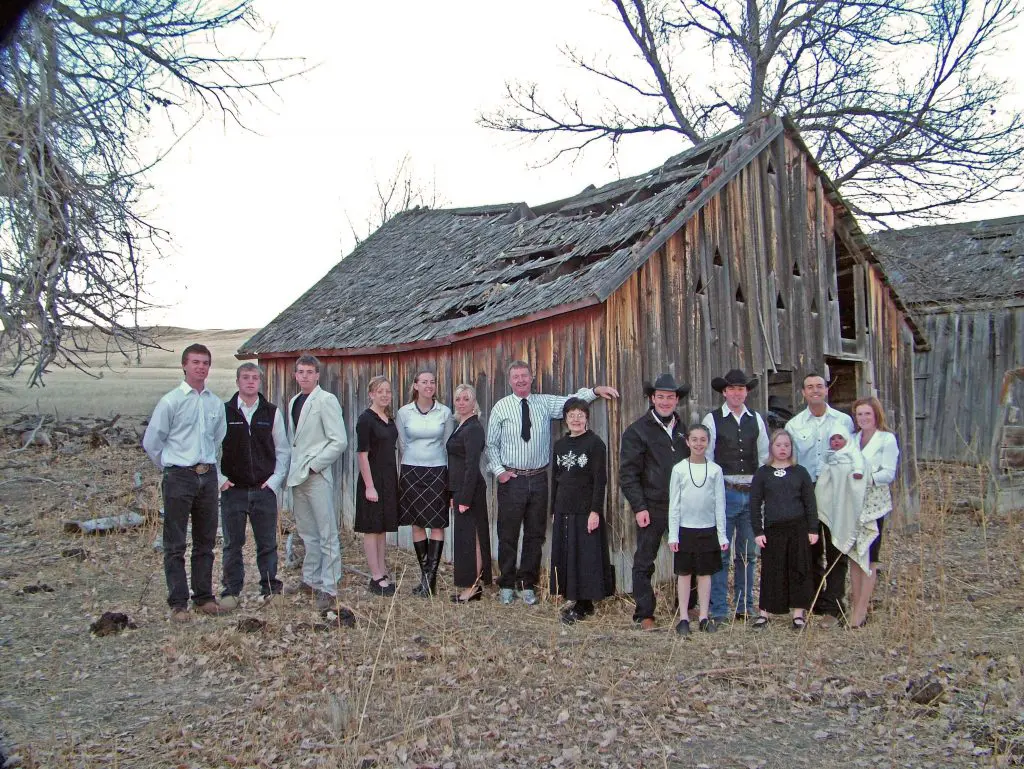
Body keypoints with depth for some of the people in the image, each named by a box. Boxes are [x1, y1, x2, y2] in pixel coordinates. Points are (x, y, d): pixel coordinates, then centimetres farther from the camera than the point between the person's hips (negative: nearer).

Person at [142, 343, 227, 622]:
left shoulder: (216, 403, 7)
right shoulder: (171, 401, -6)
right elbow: (151, 442, 0)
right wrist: (171, 466, 8)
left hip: (208, 477, 5)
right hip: (179, 478, -4)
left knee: (206, 542, 12)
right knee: (175, 544, 1)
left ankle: (204, 597, 22)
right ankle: (178, 603, 7)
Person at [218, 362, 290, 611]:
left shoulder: (272, 412, 5)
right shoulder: (223, 411, 0)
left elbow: (283, 450, 9)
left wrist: (276, 479, -1)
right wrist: (220, 478, -5)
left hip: (265, 488, 1)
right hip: (233, 490, -1)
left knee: (267, 543, 6)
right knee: (232, 543, 6)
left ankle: (270, 588, 17)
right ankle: (231, 591, 16)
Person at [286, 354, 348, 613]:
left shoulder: (326, 400, -8)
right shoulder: (293, 402, 15)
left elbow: (339, 442, -14)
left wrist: (313, 465, -14)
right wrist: (293, 470, 7)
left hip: (317, 476, -8)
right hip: (298, 475, 8)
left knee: (327, 534, -3)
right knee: (307, 532, 15)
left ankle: (329, 589, 0)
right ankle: (310, 580, 25)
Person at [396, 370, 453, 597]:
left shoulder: (445, 412, 1)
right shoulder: (404, 412, 1)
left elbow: (448, 444, 8)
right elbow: (402, 444, 9)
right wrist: (415, 460, 10)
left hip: (437, 472, 0)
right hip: (411, 472, 1)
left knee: (437, 524, -3)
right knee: (416, 524, 5)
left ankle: (429, 577, 1)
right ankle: (426, 575, 15)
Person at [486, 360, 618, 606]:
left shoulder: (545, 403, 5)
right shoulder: (501, 408, 0)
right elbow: (491, 444, 3)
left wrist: (596, 391, -18)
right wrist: (499, 471, -6)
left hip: (538, 479, 2)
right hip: (511, 479, -2)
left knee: (535, 534, 9)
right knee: (508, 535, 5)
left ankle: (527, 584, 23)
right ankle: (507, 585, 20)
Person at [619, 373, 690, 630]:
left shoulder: (683, 429, 13)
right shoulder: (637, 430, -3)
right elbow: (628, 473, -6)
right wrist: (639, 507, -12)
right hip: (651, 507, -4)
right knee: (644, 562, 3)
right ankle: (644, 614, 13)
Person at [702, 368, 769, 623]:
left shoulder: (756, 419, 11)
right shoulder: (712, 420, -1)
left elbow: (764, 456, 14)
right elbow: (705, 457, -2)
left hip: (752, 493, 4)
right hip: (724, 493, -4)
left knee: (748, 553, 11)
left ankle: (745, 607, 22)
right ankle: (718, 609, 6)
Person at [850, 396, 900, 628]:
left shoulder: (887, 439, -3)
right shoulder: (852, 439, 14)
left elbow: (889, 473, -10)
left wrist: (867, 478, -24)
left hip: (874, 504, -5)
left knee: (869, 556, -3)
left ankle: (861, 610, 0)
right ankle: (856, 607, 12)